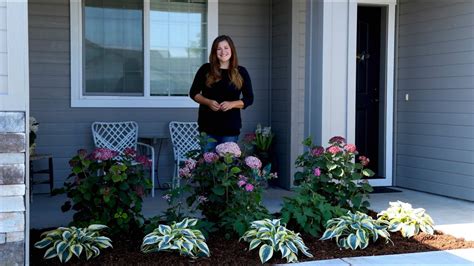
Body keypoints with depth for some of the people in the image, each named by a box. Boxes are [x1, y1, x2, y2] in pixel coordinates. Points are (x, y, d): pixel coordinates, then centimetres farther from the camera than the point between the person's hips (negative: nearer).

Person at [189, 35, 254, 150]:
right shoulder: (206, 69, 4)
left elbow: (249, 99, 5)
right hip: (207, 125, 0)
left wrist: (232, 104, -13)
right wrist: (208, 102, -11)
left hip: (230, 128, 0)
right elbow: (193, 93, 8)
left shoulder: (241, 72, 4)